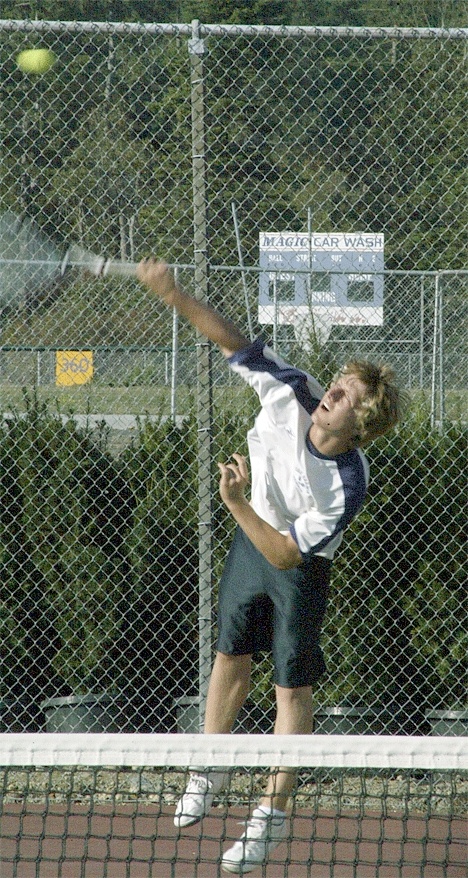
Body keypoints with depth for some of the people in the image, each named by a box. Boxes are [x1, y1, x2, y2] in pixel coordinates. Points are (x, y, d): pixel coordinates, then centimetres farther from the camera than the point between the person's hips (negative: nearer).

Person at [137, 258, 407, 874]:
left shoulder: (348, 487, -36)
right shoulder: (292, 394, -26)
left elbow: (287, 554, -33)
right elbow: (234, 341, -20)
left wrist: (237, 504, -43)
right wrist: (176, 296, -33)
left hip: (300, 569, -5)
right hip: (251, 541, 5)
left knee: (293, 688, 0)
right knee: (231, 659, 18)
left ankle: (273, 813, 12)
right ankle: (210, 771, 38)